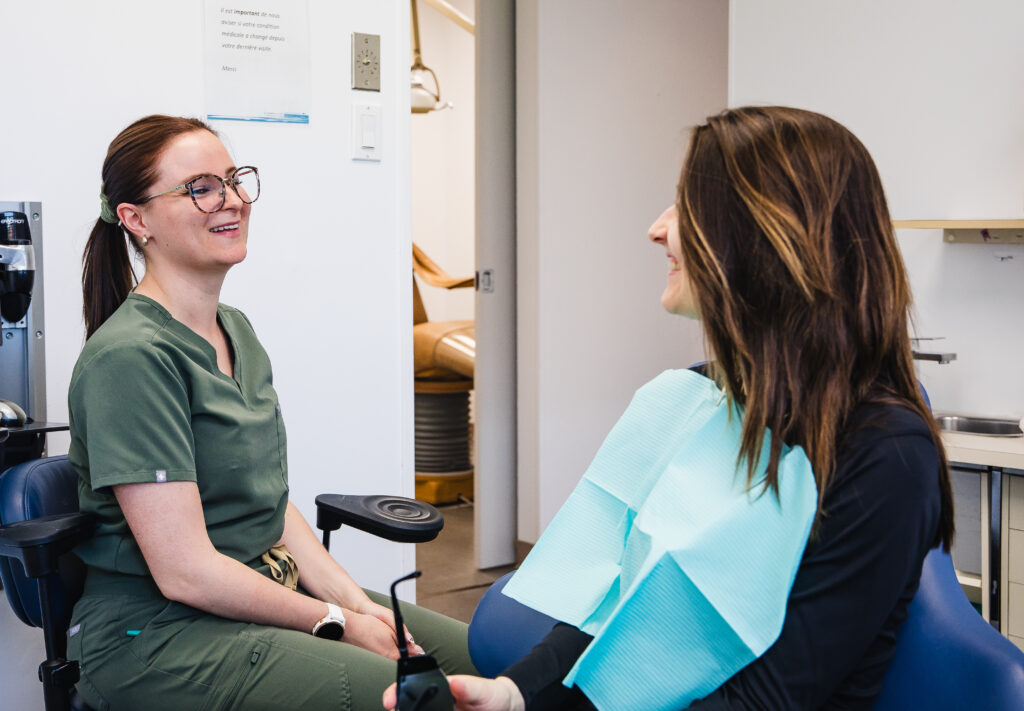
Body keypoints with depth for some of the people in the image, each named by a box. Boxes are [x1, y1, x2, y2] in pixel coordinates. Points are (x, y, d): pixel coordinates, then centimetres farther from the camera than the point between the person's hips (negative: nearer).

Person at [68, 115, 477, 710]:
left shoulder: (236, 330, 11)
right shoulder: (130, 356, -19)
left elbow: (269, 501, 12)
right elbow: (186, 572, -20)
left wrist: (355, 600, -2)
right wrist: (338, 623, -13)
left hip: (265, 590, 9)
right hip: (158, 635, -9)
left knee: (475, 656, 1)